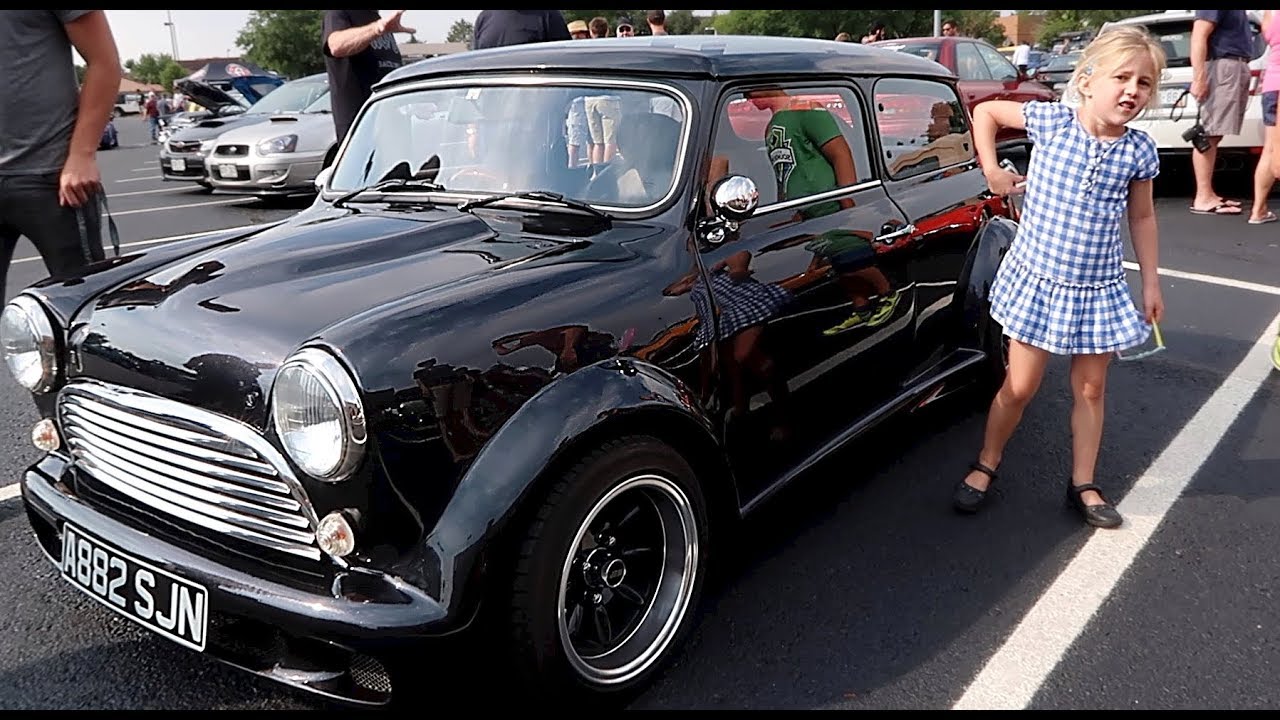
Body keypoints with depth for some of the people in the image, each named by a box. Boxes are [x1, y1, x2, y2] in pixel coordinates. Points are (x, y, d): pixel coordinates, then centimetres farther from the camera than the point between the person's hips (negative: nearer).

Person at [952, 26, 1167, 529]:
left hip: (1099, 288, 3)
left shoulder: (1139, 151, -4)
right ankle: (986, 466, 28)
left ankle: (1082, 484, 29)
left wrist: (1151, 284, 9)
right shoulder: (1050, 121, -11)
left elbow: (1142, 218, 8)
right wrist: (991, 171, -4)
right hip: (1036, 279, -2)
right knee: (1019, 387, 6)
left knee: (1090, 389, 12)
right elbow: (986, 111, 3)